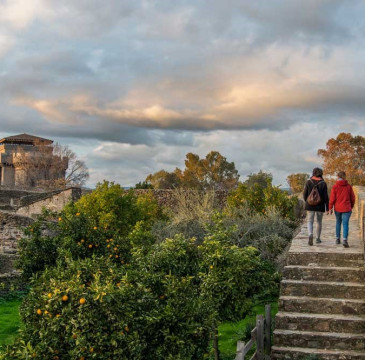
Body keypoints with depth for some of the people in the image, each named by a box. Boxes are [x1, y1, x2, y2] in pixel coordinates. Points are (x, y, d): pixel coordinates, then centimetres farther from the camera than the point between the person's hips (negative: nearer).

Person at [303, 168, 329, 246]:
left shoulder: (309, 182, -4)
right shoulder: (323, 183, -7)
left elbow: (305, 194, 0)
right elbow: (326, 197, -7)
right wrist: (327, 208, 1)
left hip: (310, 205, 0)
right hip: (320, 206, 0)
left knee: (310, 222, 2)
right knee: (319, 222, 17)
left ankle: (310, 235, -25)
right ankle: (318, 238, 24)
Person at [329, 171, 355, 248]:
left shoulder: (335, 186, -6)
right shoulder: (349, 186, -1)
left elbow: (332, 198, -7)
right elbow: (352, 198, 5)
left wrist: (330, 208, 2)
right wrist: (352, 206, 20)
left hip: (337, 208, 1)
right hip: (346, 208, -1)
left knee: (338, 223, 19)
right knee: (345, 224, -4)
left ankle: (337, 239, 24)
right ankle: (345, 240, -19)